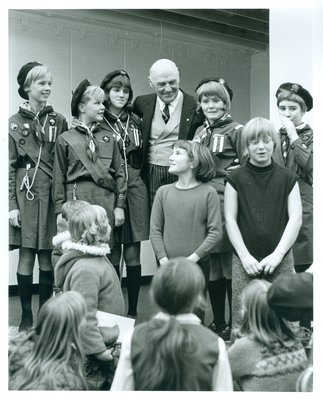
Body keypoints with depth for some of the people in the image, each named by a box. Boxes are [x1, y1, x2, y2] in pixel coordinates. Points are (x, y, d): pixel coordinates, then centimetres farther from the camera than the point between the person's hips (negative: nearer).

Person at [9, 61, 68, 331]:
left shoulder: (59, 121, 9)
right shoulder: (15, 123, 4)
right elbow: (8, 167, 1)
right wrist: (11, 205, -6)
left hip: (53, 196, 2)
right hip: (26, 195, -1)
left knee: (48, 258, 4)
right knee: (26, 256, 0)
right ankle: (26, 317, 12)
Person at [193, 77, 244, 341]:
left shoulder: (236, 131, -2)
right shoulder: (200, 132, 16)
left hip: (227, 203, -6)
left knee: (230, 265, -2)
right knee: (211, 267, 9)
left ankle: (234, 325, 11)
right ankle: (218, 322, 22)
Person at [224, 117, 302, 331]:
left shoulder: (288, 178, 6)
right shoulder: (236, 179, 4)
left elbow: (296, 218, 2)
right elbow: (230, 220, 2)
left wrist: (278, 254, -7)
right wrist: (245, 256, -6)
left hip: (280, 259, 1)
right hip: (245, 260, 0)